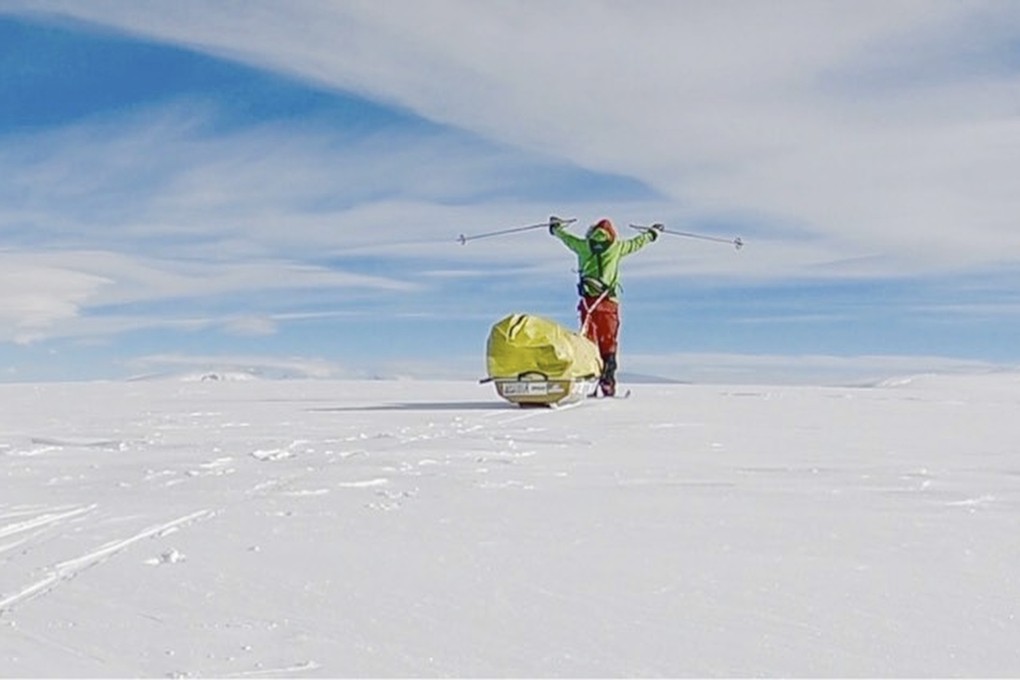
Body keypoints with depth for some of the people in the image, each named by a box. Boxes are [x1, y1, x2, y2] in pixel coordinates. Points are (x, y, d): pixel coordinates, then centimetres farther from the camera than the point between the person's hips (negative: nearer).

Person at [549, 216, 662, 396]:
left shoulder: (584, 245, 11)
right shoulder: (616, 246, 8)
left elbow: (566, 237, 29)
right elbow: (637, 243, 24)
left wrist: (556, 226, 51)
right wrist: (653, 232, 43)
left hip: (589, 300, 1)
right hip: (609, 301, -1)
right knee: (608, 344, 2)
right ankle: (608, 384, -5)